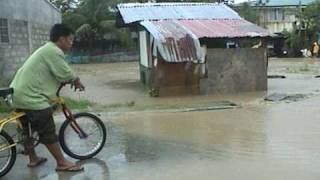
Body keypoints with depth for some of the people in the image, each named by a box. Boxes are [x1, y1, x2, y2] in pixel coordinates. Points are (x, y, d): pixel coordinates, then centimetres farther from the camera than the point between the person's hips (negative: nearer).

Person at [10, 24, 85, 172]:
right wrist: (77, 81, 4)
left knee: (28, 129, 20)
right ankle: (62, 163, 2)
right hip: (31, 97, -11)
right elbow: (65, 74, -14)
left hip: (20, 94, 11)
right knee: (48, 132, -5)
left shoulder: (46, 49, 19)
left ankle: (33, 159, 33)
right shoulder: (54, 51, -14)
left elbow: (57, 74, 22)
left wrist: (72, 80, 16)